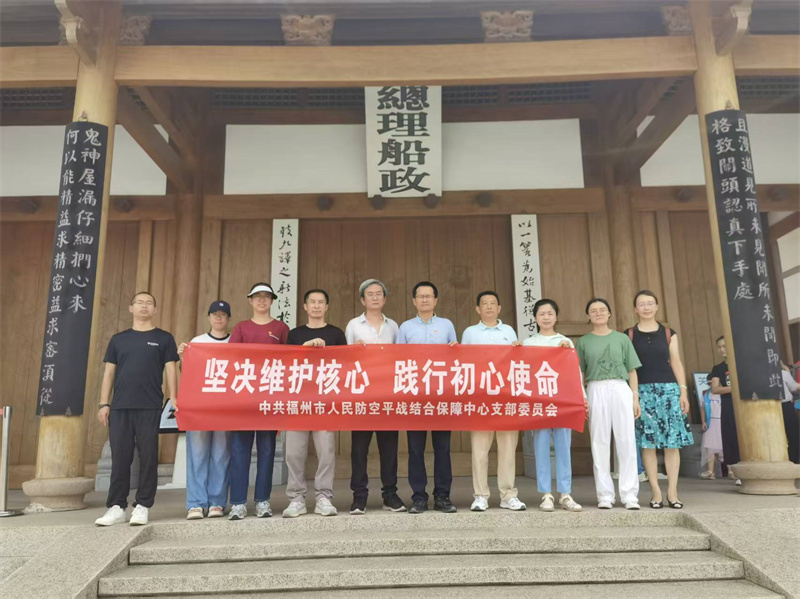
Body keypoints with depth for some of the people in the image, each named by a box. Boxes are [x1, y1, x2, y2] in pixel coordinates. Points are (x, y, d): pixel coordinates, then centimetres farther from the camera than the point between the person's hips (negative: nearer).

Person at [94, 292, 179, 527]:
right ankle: (116, 507, 12)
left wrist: (174, 400, -8)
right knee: (120, 458, 4)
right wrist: (104, 404, 5)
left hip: (150, 407, -2)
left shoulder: (164, 339, 7)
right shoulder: (118, 339, 15)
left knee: (148, 457, 0)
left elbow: (171, 370, 2)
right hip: (119, 406, 3)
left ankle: (142, 506, 8)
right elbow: (109, 373, 13)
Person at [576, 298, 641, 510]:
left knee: (627, 442, -2)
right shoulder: (583, 342, 11)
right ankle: (604, 495, 7)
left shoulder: (622, 338, 13)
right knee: (600, 443, 1)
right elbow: (579, 374, 10)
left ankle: (630, 495, 3)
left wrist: (635, 397, 2)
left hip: (621, 390, 1)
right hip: (596, 392, 0)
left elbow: (632, 371, 11)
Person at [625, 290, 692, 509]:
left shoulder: (668, 333, 11)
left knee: (672, 442, -1)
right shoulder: (629, 335, 5)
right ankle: (656, 492, 3)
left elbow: (676, 363, 9)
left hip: (669, 389, 2)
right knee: (648, 442, -2)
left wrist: (683, 391, 2)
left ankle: (672, 492, 5)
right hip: (643, 391, -1)